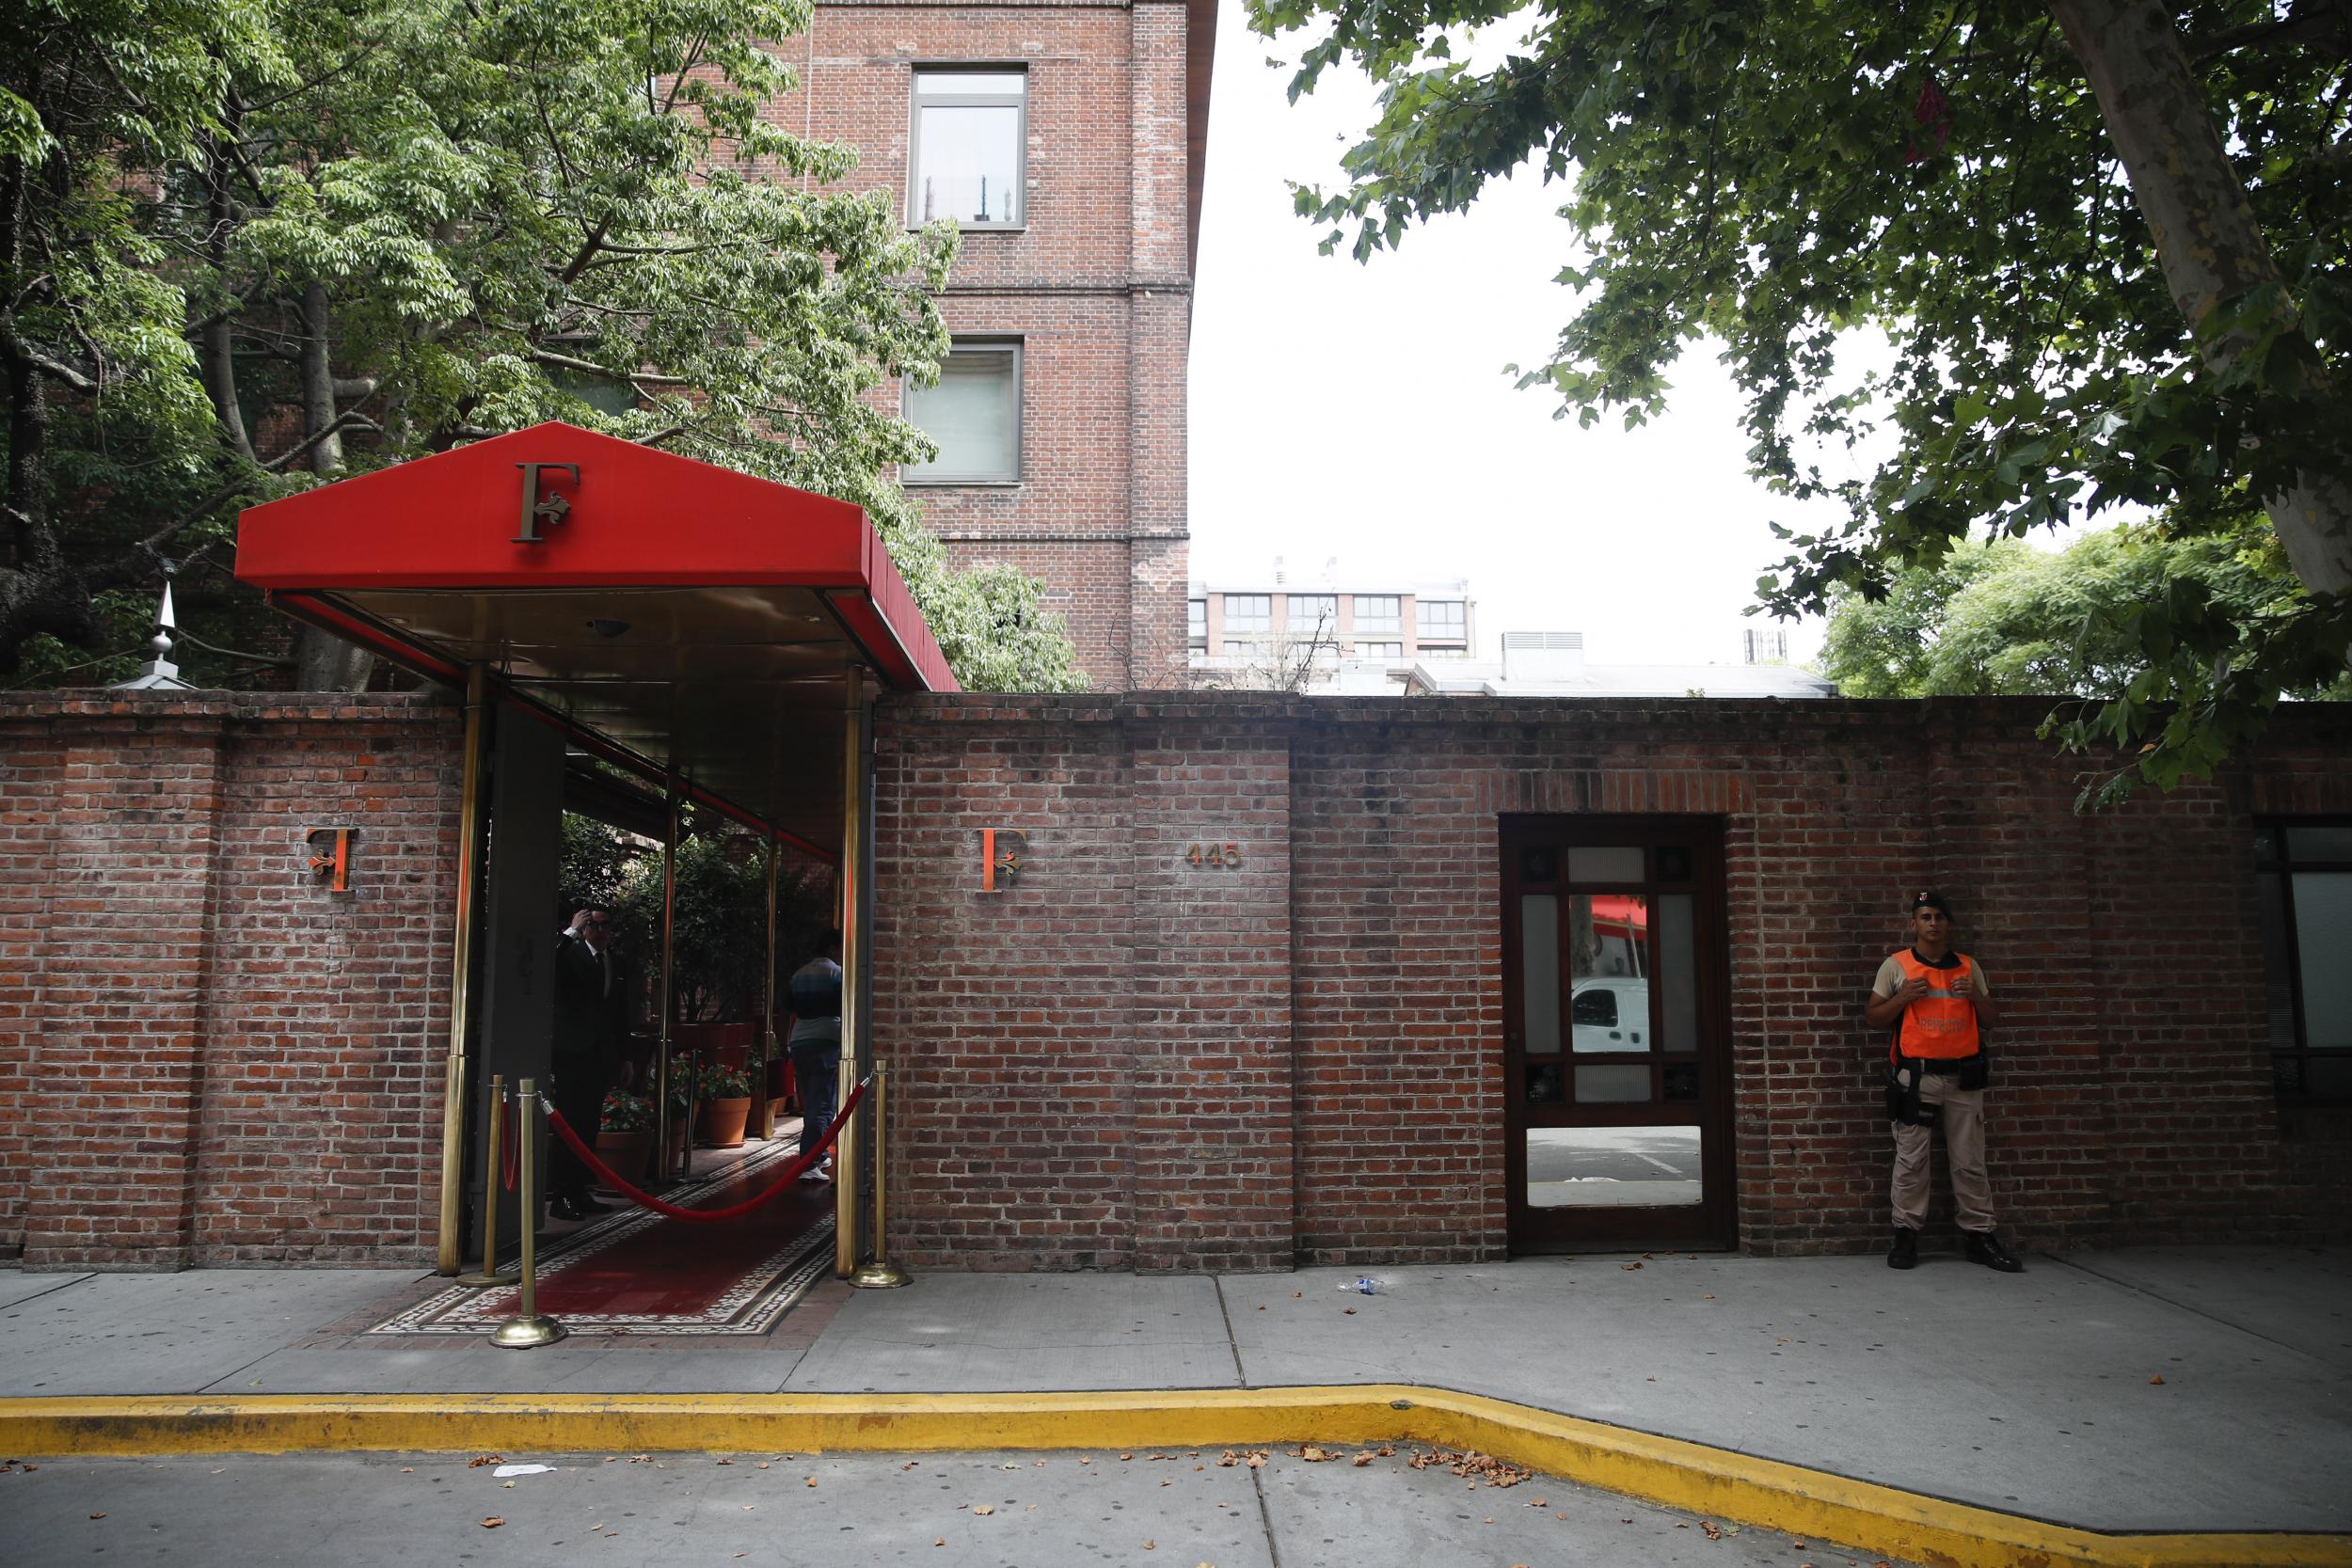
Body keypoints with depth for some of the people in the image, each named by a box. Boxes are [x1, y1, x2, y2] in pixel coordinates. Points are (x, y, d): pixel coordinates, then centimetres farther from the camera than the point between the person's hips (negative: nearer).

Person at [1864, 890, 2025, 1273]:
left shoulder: (1969, 967, 13)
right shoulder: (1896, 966, 4)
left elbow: (1991, 1022, 14)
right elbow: (1872, 1017, 3)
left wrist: (1977, 997, -6)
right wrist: (1902, 998, -14)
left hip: (1963, 1076, 3)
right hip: (1915, 1075, -2)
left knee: (1970, 1161, 5)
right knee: (1911, 1159, -2)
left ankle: (1980, 1235, 12)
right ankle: (1906, 1234, 3)